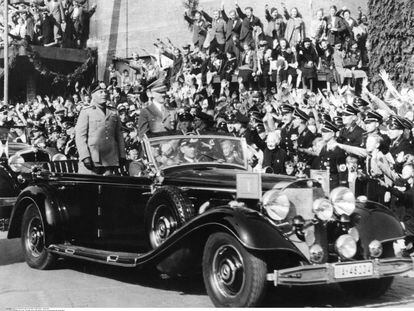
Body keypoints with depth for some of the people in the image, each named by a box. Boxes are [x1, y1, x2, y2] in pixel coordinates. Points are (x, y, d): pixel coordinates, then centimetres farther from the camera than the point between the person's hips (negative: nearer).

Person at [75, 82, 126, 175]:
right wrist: (85, 156, -12)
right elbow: (80, 136, -2)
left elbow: (119, 135, 18)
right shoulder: (86, 112, 4)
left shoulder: (113, 112, 16)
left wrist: (122, 155, 10)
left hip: (110, 160, 4)